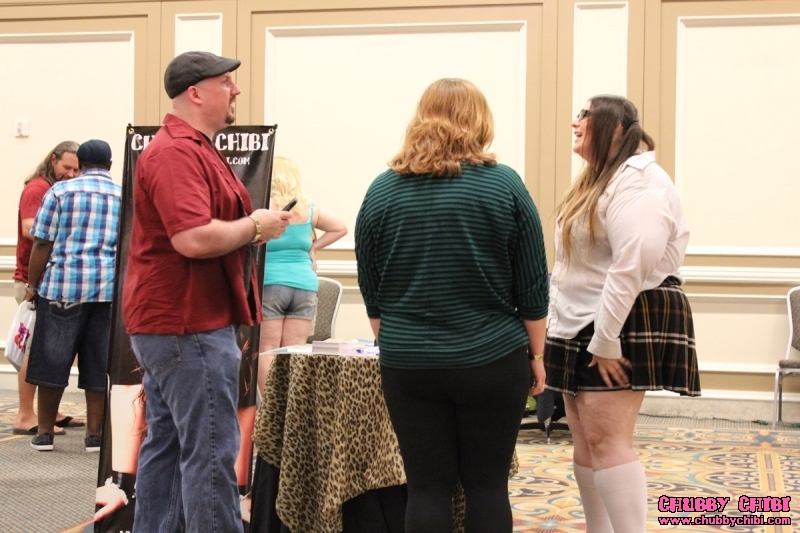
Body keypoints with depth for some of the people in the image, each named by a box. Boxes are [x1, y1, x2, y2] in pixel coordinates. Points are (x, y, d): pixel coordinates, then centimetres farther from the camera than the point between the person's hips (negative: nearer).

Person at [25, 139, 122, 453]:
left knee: (52, 360, 7)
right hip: (110, 290, 2)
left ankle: (45, 432, 14)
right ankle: (94, 434, 9)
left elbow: (43, 243, -2)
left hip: (63, 285, -2)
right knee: (99, 365, 7)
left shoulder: (60, 191, 2)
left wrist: (32, 285, 5)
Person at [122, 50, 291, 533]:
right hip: (189, 326, -11)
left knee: (167, 443, 15)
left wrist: (249, 228, 10)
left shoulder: (195, 148, 18)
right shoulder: (177, 152, -17)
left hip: (169, 324, 11)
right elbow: (193, 239, -28)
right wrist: (255, 226, -14)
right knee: (211, 452, -8)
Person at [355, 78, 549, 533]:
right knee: (487, 484, 7)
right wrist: (537, 353, 8)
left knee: (427, 487, 5)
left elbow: (371, 289, 8)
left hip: (408, 363, 2)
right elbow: (533, 284, -1)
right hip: (491, 360, -1)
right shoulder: (504, 185, -4)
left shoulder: (383, 190, 3)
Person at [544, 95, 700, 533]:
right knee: (584, 443, 8)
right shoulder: (598, 180, 20)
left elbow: (633, 264, -24)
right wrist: (585, 333, 17)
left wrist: (607, 339, -25)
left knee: (606, 440, -15)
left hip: (624, 324, -10)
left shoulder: (636, 180, -14)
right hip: (583, 326, 10)